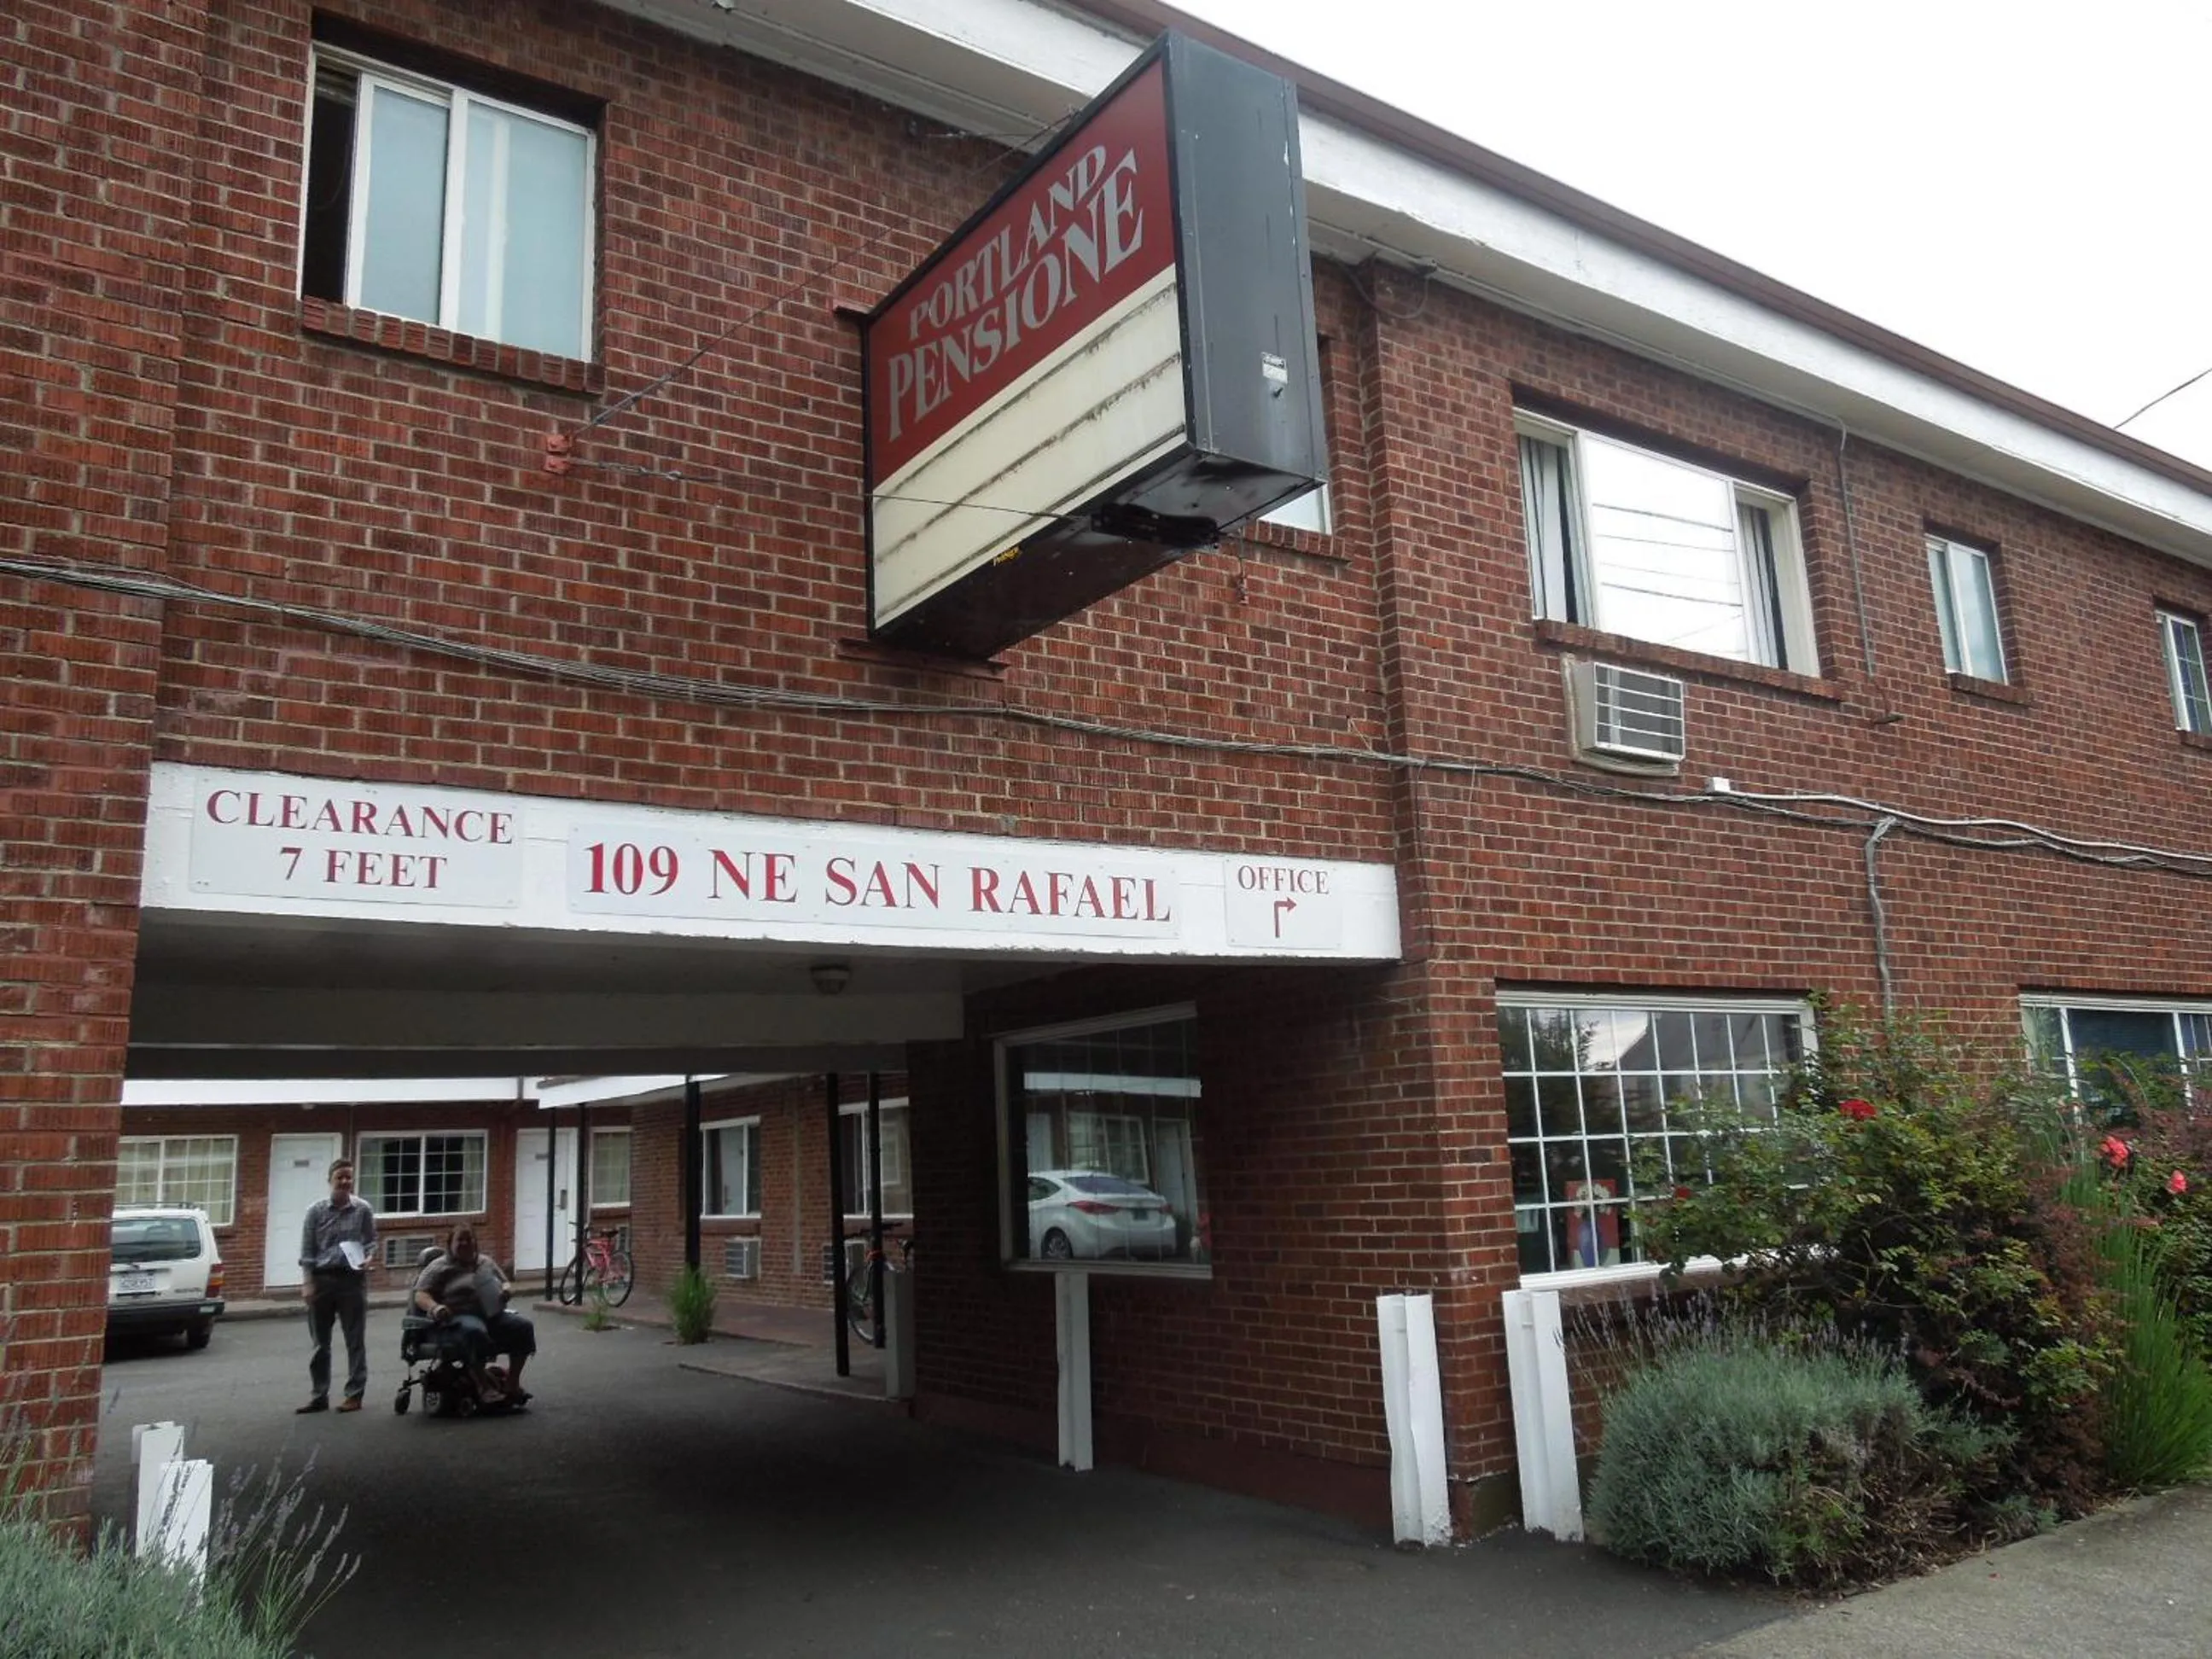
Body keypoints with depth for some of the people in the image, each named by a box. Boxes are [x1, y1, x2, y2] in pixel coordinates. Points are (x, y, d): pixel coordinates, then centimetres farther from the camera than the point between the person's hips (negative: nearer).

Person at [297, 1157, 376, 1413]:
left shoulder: (363, 1209, 0)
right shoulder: (316, 1210, 1)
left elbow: (371, 1241, 7)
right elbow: (307, 1249, 2)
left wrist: (367, 1259, -13)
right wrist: (308, 1282, -4)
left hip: (352, 1279, -1)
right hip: (322, 1279, 1)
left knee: (355, 1341, 3)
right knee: (320, 1343, 8)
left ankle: (354, 1394, 9)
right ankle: (319, 1396, 16)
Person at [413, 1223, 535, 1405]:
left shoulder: (486, 1263, 24)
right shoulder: (439, 1267, 9)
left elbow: (505, 1284, 28)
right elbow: (420, 1295, 0)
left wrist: (506, 1291, 2)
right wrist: (434, 1308, -23)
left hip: (492, 1313, 6)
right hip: (459, 1316, -6)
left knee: (523, 1327, -20)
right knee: (475, 1332, -41)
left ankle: (512, 1382, -10)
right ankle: (485, 1388, -34)